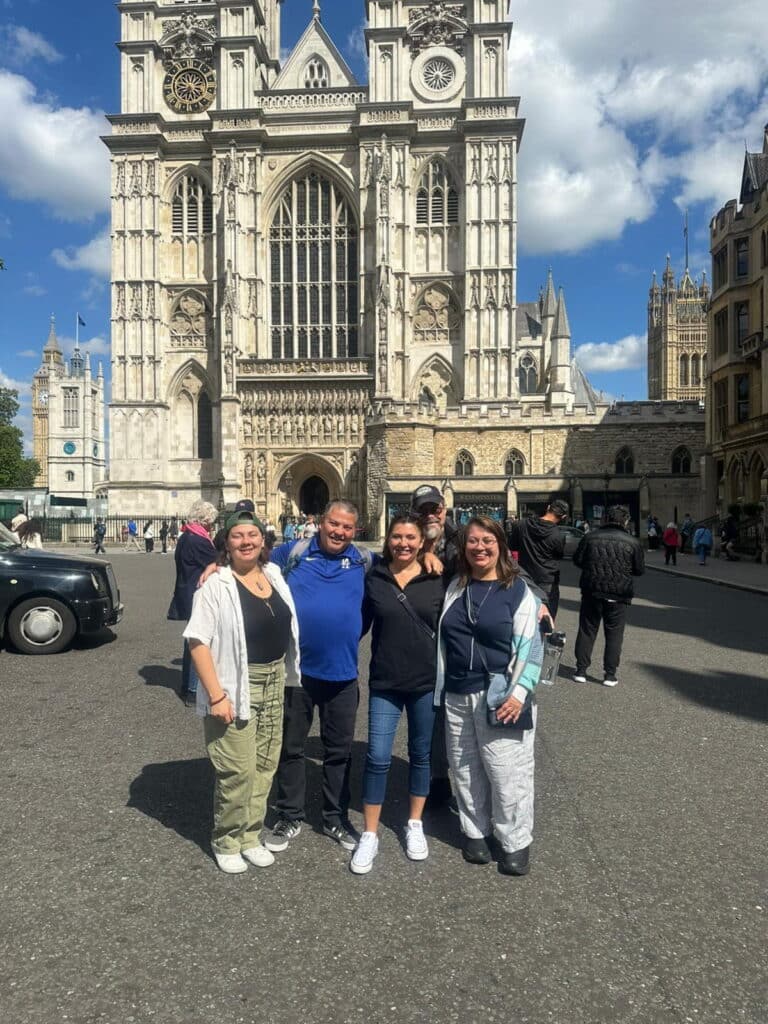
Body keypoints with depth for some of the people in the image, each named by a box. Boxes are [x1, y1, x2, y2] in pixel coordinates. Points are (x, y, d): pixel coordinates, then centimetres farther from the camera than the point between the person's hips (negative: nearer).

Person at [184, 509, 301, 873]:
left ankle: (250, 836, 33)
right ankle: (226, 842, 25)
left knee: (264, 764, 15)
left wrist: (287, 671, 14)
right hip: (236, 686, -6)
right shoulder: (216, 585, -15)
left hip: (274, 682, 6)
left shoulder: (273, 574, 4)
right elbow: (197, 642, -18)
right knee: (237, 770, 1)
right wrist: (217, 695, -22)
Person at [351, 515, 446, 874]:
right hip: (384, 683, 0)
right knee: (377, 757, 0)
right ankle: (369, 836, 16)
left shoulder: (437, 579, -4)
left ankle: (414, 825, 33)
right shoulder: (373, 578, -3)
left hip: (426, 681, 0)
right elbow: (361, 624, 5)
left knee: (420, 754, 14)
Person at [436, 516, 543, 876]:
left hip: (499, 697, -4)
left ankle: (516, 842, 21)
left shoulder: (517, 590, -5)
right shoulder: (455, 588, 8)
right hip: (457, 697, 4)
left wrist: (519, 693, -15)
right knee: (465, 771, 14)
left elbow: (529, 646, -7)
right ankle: (474, 831, 32)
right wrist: (440, 688, 11)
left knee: (508, 774, 2)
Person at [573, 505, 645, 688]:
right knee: (614, 634, 8)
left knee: (587, 631, 11)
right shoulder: (632, 542, -4)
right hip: (618, 596, -1)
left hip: (592, 592, 1)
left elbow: (577, 560, 3)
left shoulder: (590, 537, -1)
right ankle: (610, 674, 9)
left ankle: (581, 670, 13)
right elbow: (640, 570, 3)